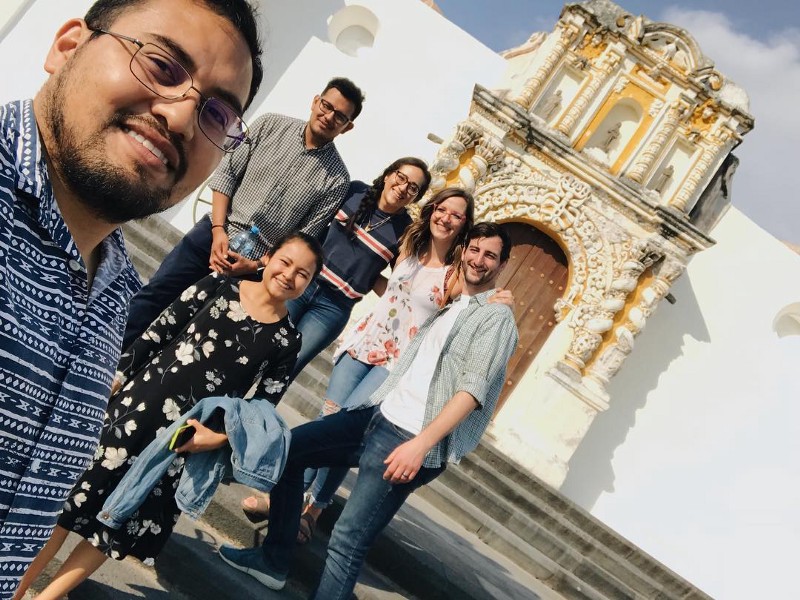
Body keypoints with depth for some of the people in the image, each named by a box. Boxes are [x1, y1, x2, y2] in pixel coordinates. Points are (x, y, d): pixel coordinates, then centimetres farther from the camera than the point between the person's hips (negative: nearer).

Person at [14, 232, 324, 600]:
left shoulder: (286, 340, 0)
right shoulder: (216, 287, 0)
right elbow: (153, 336, 2)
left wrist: (218, 437, -13)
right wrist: (114, 378, -1)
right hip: (137, 404, 0)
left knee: (129, 521, 6)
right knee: (82, 490, 3)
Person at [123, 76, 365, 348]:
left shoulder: (337, 178, -7)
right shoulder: (270, 125, -1)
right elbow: (226, 173, 2)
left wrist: (255, 266, -13)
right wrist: (218, 230, -9)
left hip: (258, 262, -2)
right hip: (214, 232, 2)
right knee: (154, 294, 3)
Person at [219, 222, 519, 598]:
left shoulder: (497, 318, -4)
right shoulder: (448, 307, 21)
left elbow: (474, 388, -16)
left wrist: (421, 444, -25)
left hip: (411, 439, -9)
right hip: (378, 414, 9)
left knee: (348, 542, -16)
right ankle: (272, 562, 25)